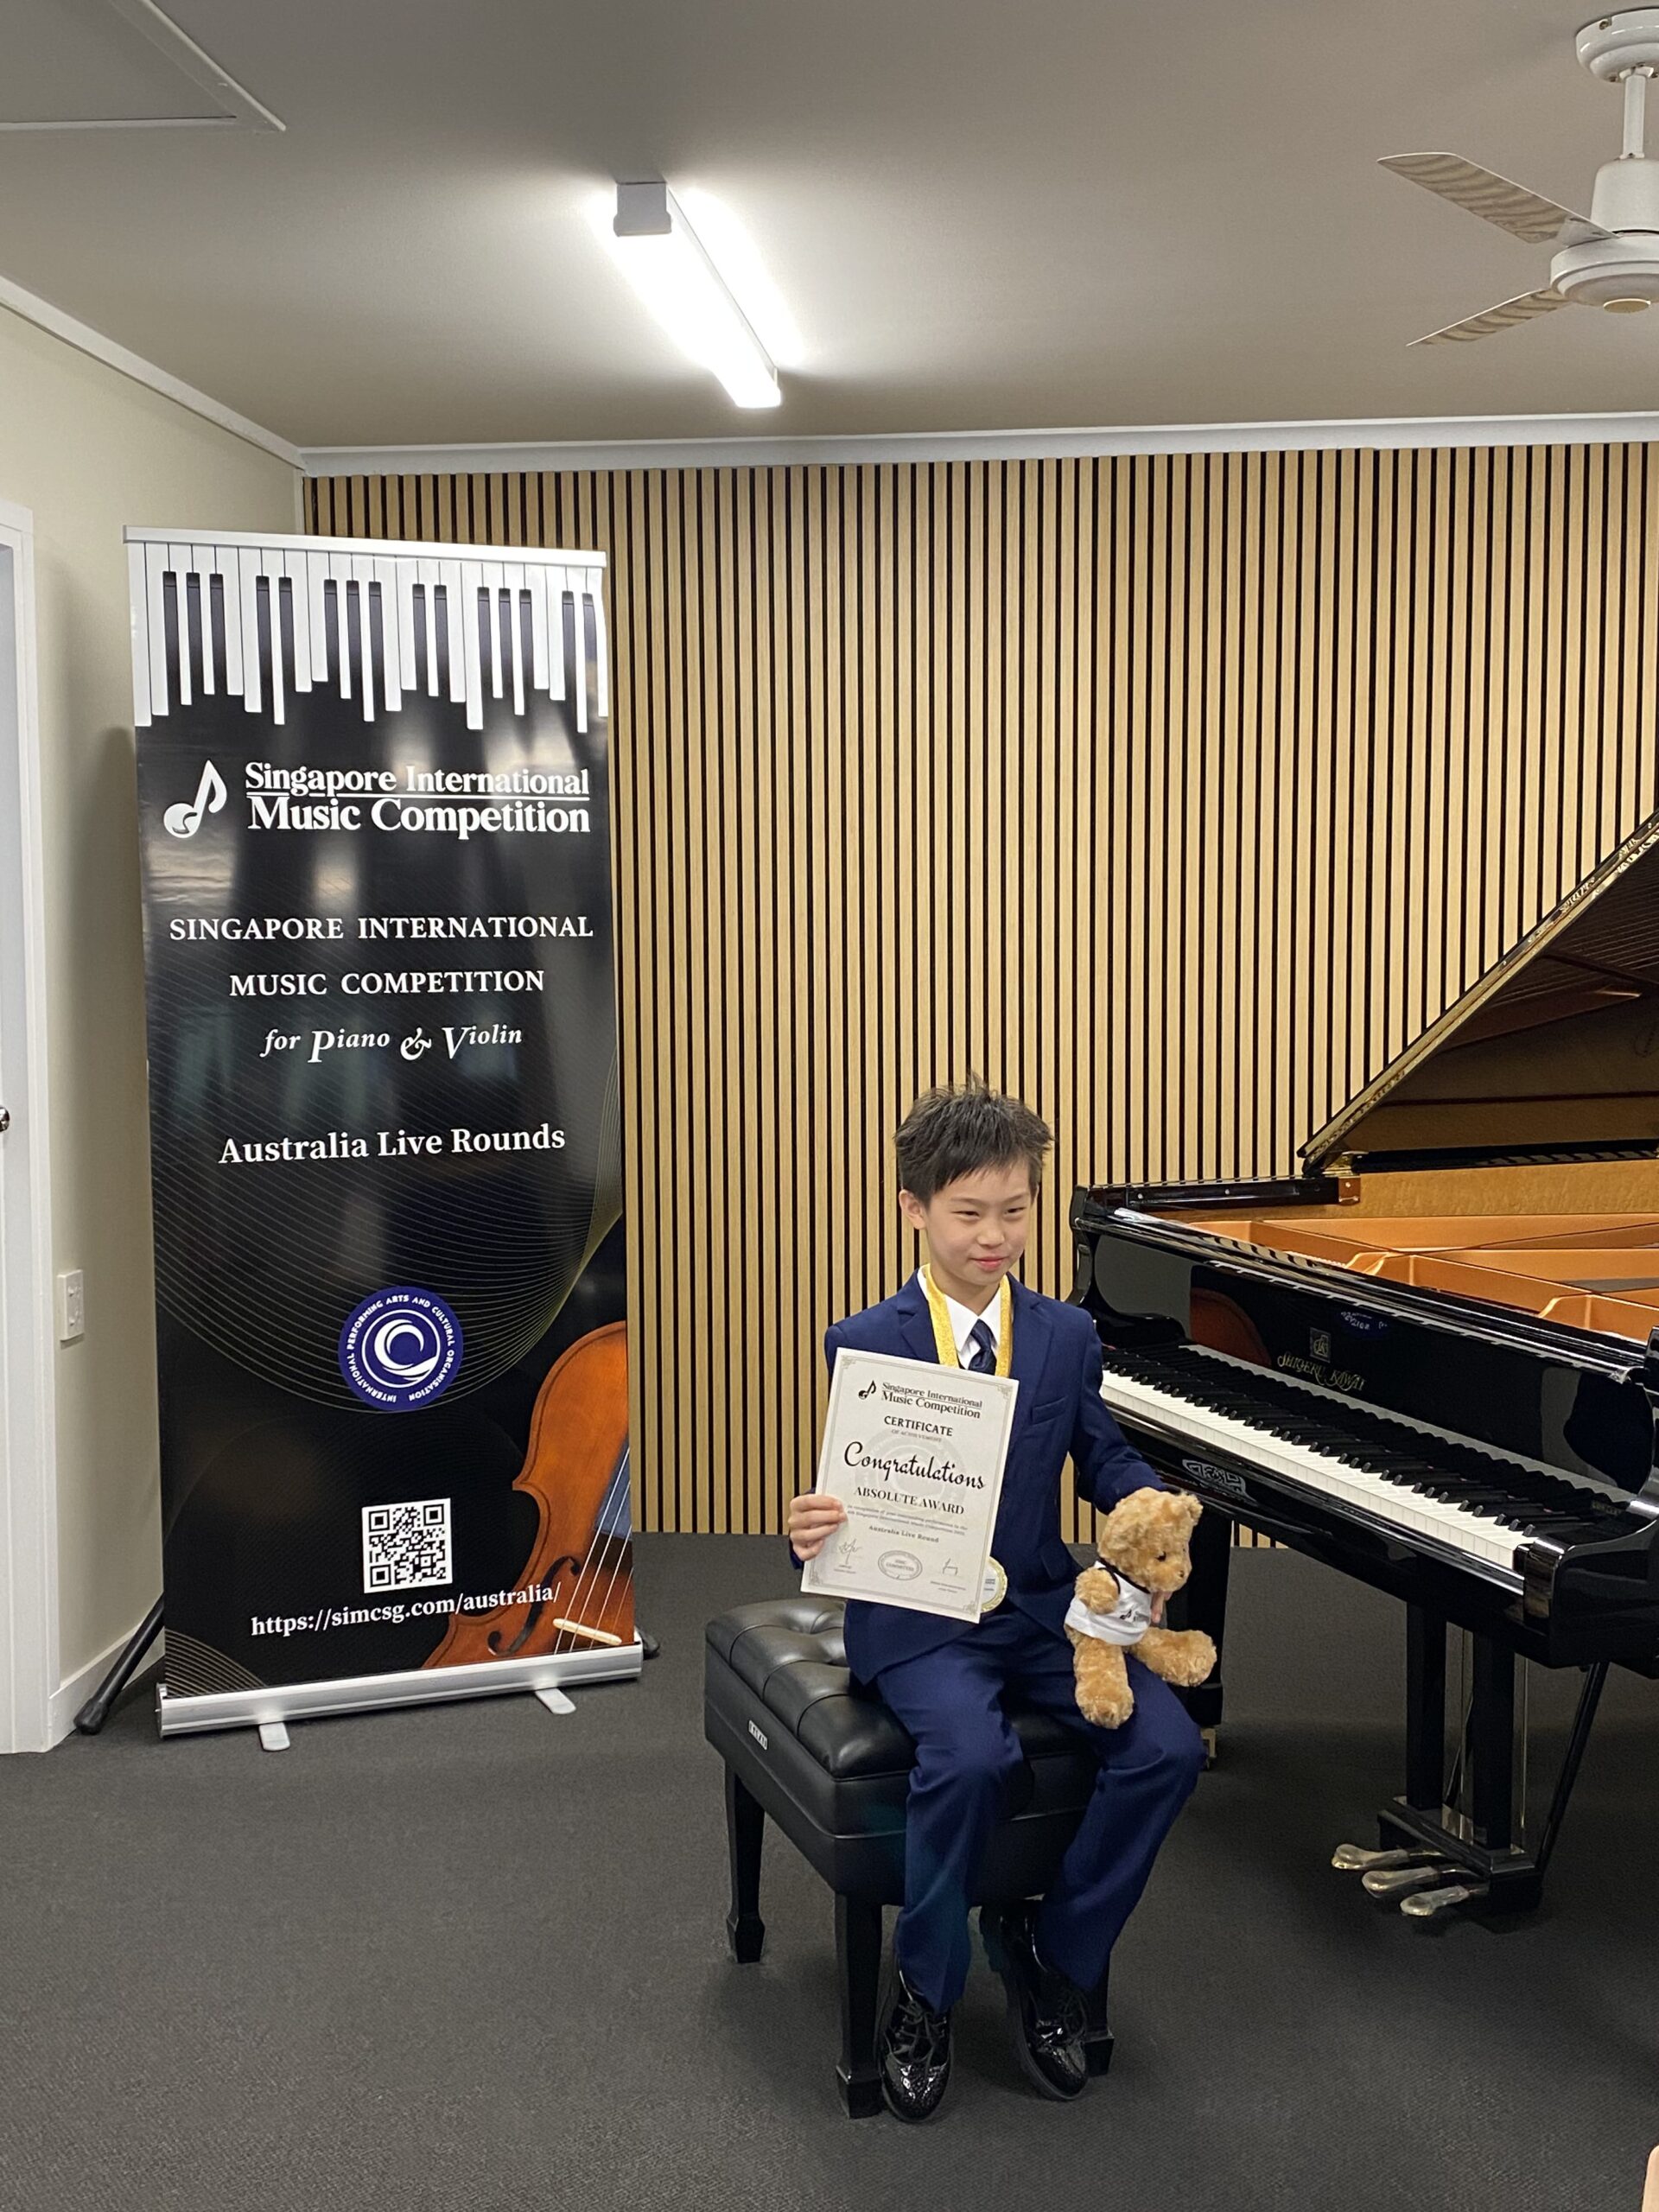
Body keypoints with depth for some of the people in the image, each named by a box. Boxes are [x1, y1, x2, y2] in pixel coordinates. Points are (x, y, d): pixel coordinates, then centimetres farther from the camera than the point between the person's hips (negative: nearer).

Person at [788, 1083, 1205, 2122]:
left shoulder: (1068, 1335, 7)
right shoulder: (862, 1344, -3)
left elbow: (1104, 1457, 11)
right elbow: (845, 1497, -3)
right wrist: (811, 1534, -26)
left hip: (1043, 1603, 4)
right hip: (916, 1616, -4)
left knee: (1169, 1746, -19)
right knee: (973, 1758, -33)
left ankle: (1051, 1949, 6)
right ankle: (924, 1992, -4)